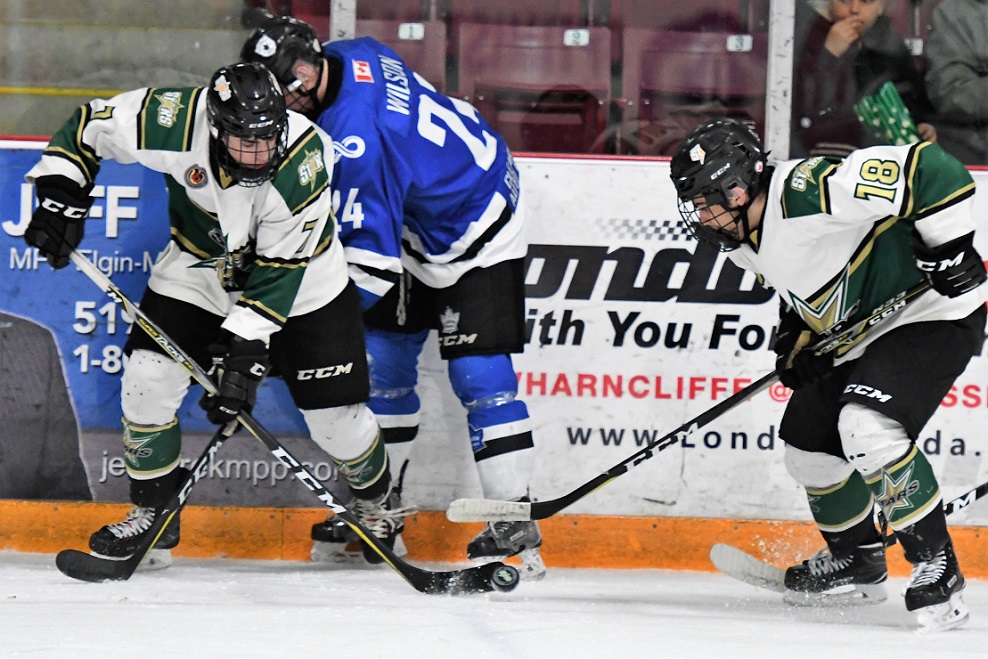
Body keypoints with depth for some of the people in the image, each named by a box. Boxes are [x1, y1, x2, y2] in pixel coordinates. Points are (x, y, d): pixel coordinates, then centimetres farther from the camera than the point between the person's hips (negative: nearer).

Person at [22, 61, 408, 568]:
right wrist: (61, 194, -20)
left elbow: (279, 270, -28)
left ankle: (376, 499, 29)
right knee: (147, 384, -11)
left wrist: (247, 348, -32)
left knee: (333, 412, -3)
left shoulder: (304, 160, -33)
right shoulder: (176, 122, -30)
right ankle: (153, 516, 9)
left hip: (298, 278, -2)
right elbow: (90, 125, -12)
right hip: (198, 268, 2)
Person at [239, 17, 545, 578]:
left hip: (478, 235, -10)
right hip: (416, 224, 10)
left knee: (478, 373, -14)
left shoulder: (356, 134, -35)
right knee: (383, 356, 9)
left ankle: (515, 520, -12)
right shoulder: (349, 57, -8)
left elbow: (371, 252, -34)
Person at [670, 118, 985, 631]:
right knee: (807, 444, 10)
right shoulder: (746, 241, 1)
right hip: (858, 331, 10)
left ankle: (935, 565, -15)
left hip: (935, 313, -10)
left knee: (867, 427, -27)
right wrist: (795, 338, 3)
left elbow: (931, 169, -30)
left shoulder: (811, 190, -30)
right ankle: (858, 560, 33)